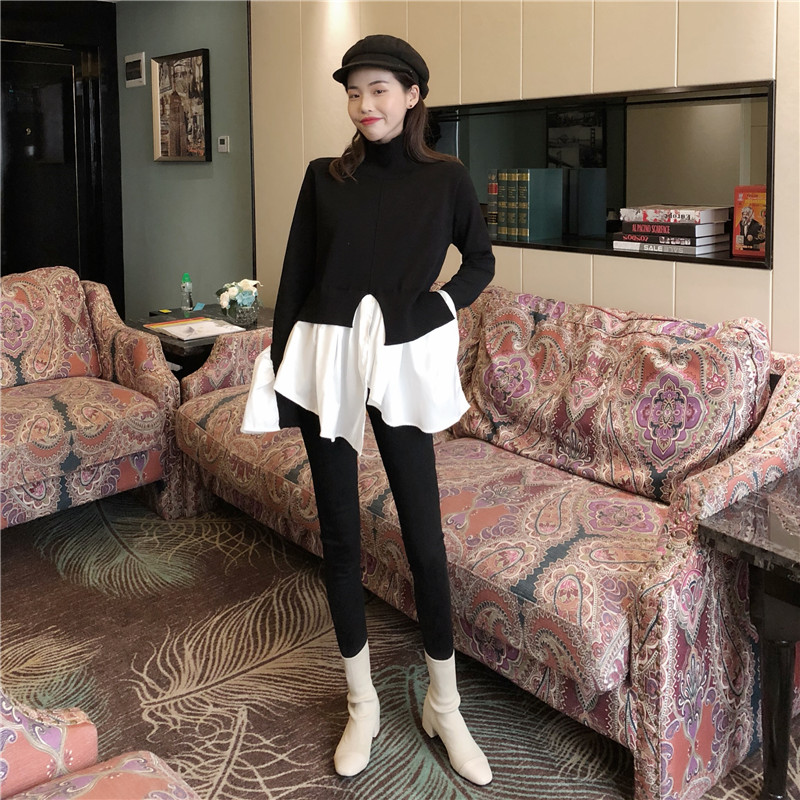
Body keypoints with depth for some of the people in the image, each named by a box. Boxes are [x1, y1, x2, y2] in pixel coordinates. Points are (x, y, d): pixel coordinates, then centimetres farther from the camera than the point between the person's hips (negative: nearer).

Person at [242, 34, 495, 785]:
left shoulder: (445, 178, 2)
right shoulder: (325, 176, 4)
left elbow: (481, 260, 15)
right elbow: (295, 275, 5)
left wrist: (443, 304, -3)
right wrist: (278, 369, 1)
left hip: (401, 366, -1)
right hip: (325, 362, 1)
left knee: (424, 539, -1)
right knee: (339, 535, 7)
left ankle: (445, 707, 19)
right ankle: (362, 703, 24)